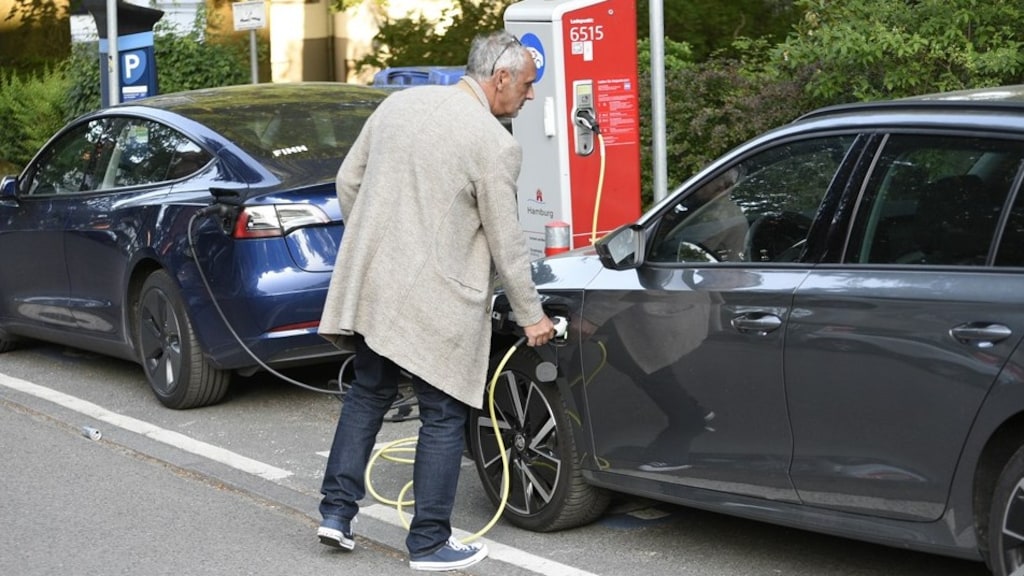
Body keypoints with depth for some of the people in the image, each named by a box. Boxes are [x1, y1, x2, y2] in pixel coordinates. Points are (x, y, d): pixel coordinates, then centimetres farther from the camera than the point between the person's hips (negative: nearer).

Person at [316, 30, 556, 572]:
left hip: (369, 282, 6)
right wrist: (531, 316, 4)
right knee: (443, 417, 7)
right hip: (434, 299, -6)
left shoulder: (398, 104, 5)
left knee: (367, 394, 22)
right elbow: (506, 244, -8)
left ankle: (337, 511, 22)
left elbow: (348, 181, 12)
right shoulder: (495, 144, -13)